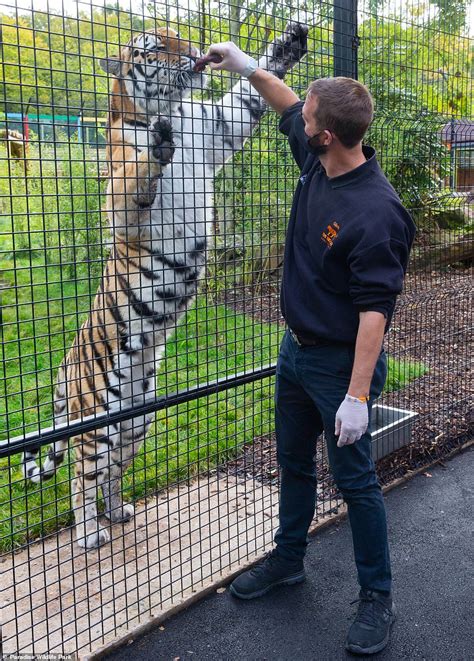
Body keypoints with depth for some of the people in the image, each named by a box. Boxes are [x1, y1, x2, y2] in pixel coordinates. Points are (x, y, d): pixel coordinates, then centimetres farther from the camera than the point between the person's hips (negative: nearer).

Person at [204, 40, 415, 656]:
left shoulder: (376, 212, -27)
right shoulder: (316, 162, -3)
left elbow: (375, 309, -28)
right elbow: (289, 108, 19)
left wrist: (357, 396, -28)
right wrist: (248, 67, 16)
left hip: (339, 362, -8)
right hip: (296, 350, 9)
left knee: (355, 479, 5)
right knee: (294, 462, 21)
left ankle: (377, 597, 25)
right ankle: (288, 560, 42)